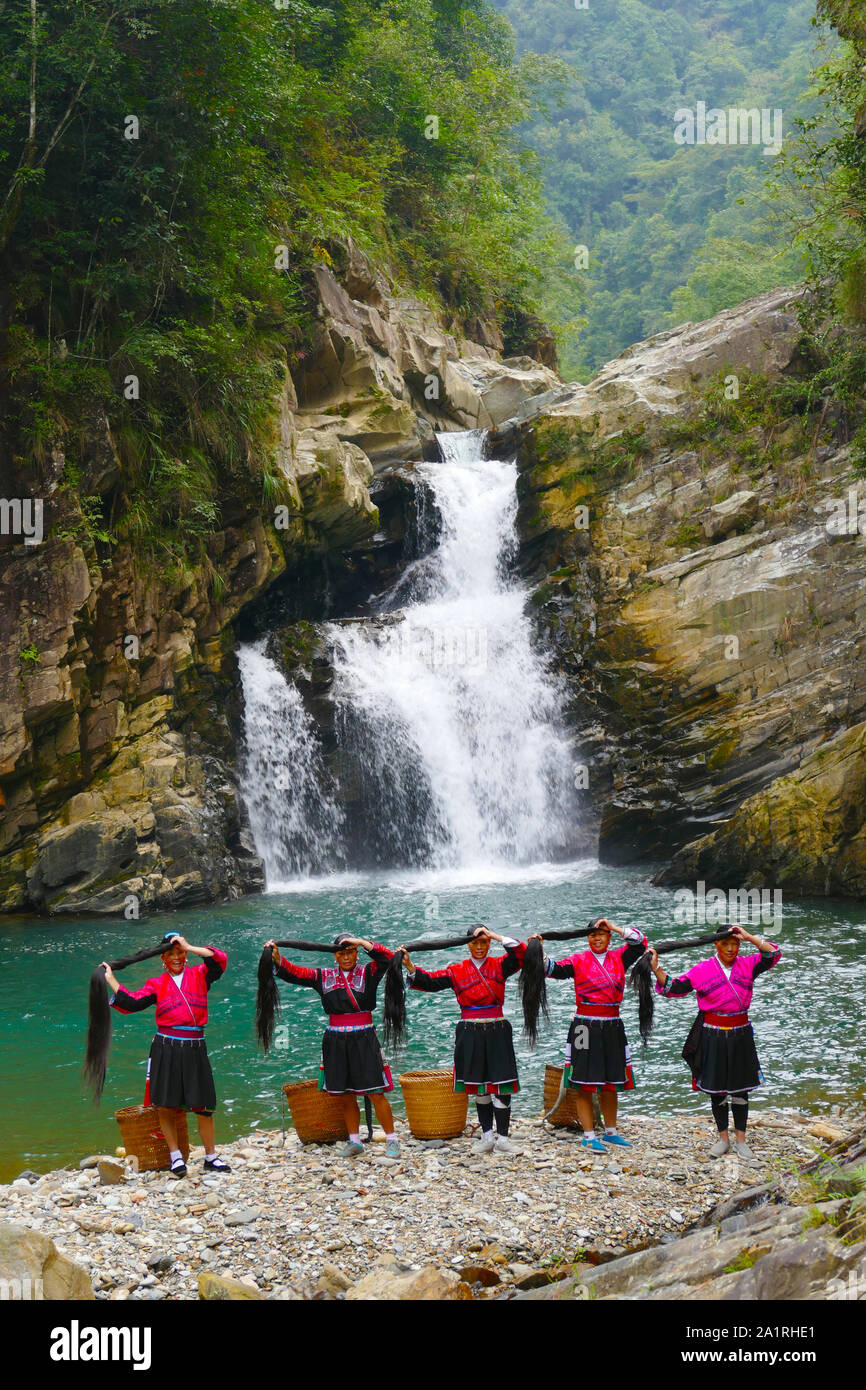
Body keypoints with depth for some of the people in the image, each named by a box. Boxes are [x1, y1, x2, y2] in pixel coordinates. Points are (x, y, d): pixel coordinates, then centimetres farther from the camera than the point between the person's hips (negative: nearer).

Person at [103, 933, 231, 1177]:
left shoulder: (199, 975, 8)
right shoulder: (157, 984, 10)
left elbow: (220, 960, -7)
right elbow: (131, 1002, 3)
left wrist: (189, 947, -8)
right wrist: (111, 980, 1)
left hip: (194, 1049, -1)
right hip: (166, 1049, 1)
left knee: (203, 1106, 0)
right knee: (164, 1106, -1)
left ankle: (211, 1157, 13)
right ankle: (175, 1156, 13)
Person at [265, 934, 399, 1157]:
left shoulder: (367, 974, 2)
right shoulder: (324, 978, 9)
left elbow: (387, 958, -13)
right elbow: (293, 973, 6)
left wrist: (361, 942, -17)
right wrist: (276, 957, -9)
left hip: (363, 1039, -3)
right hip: (336, 1042, 3)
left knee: (375, 1094, -5)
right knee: (346, 1096, 10)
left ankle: (391, 1140, 6)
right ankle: (354, 1141, 22)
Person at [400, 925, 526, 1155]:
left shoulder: (499, 965, 3)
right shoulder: (457, 971, 6)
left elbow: (520, 954, -13)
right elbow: (430, 981, -1)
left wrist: (495, 935, -16)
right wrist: (410, 967, -17)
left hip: (496, 1032, -2)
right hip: (470, 1034, 2)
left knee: (501, 1085, -4)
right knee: (479, 1087, 9)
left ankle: (502, 1138, 2)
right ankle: (487, 1136, 19)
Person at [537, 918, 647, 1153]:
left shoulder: (618, 958, 9)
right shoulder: (579, 960, 1)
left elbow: (639, 943, 2)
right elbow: (554, 969, -9)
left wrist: (615, 928, -3)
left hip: (612, 1028, 3)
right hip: (585, 1026, -3)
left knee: (611, 1082, 13)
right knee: (584, 1083, -1)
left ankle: (610, 1132, 26)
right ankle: (589, 1136, 6)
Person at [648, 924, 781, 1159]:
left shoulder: (747, 966, 2)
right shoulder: (702, 971, -3)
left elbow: (774, 955, -7)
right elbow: (672, 988, -3)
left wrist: (749, 937, -13)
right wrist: (656, 968, -15)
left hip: (740, 1035, 1)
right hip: (713, 1036, -1)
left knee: (741, 1088, 3)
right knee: (716, 1089, 7)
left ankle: (740, 1140, 13)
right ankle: (722, 1138, 21)